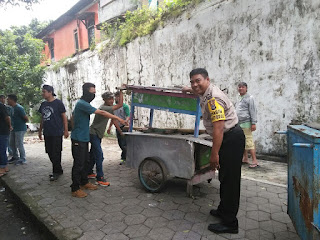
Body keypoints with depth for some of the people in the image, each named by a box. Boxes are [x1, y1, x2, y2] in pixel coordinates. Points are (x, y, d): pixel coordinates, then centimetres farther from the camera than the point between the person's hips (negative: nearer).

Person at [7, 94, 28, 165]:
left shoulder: (19, 108, -20)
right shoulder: (12, 108, 9)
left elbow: (26, 119, -20)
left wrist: (21, 123, -3)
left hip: (20, 129, -9)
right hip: (13, 129, 10)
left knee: (19, 144, -4)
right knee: (12, 144, 16)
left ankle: (23, 159, 7)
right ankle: (15, 157, 29)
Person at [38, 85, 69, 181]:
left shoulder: (58, 103, -6)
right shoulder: (43, 104, 12)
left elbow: (64, 117, -6)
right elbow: (42, 118, 19)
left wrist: (66, 130, -9)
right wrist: (40, 130, 19)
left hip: (57, 133, -7)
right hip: (47, 133, 7)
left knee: (56, 153, -2)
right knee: (50, 153, 10)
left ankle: (56, 172, 11)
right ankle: (58, 170, 23)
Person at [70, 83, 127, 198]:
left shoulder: (81, 103, 13)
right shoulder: (82, 104, -20)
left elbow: (72, 118, 23)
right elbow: (101, 113, -24)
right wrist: (118, 118, -23)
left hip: (83, 138, 10)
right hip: (78, 139, -10)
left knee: (85, 161, 17)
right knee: (78, 163, -3)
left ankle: (84, 182, 31)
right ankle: (75, 189, 8)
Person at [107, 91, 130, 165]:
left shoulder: (125, 106, -8)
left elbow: (128, 116, -15)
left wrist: (125, 121, -35)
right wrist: (109, 127, 17)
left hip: (124, 127, -7)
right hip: (117, 128, 7)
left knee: (124, 144, -8)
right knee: (120, 143, 11)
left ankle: (123, 158, 3)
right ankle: (126, 156, 24)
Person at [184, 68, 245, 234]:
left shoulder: (213, 99, -23)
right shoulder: (208, 91, 8)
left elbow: (218, 128, -27)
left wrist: (214, 154, -25)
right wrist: (189, 90, 53)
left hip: (231, 139, -11)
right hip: (228, 138, 11)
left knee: (229, 179, -5)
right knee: (225, 178, 18)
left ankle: (229, 223, 6)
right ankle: (223, 210, 33)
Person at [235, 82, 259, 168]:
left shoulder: (249, 98, -7)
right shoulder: (239, 98, 18)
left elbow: (253, 111, -12)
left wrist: (253, 123, -18)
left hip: (246, 123, -8)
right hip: (239, 123, 8)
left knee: (248, 142, -10)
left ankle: (255, 161, -5)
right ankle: (245, 159, 23)